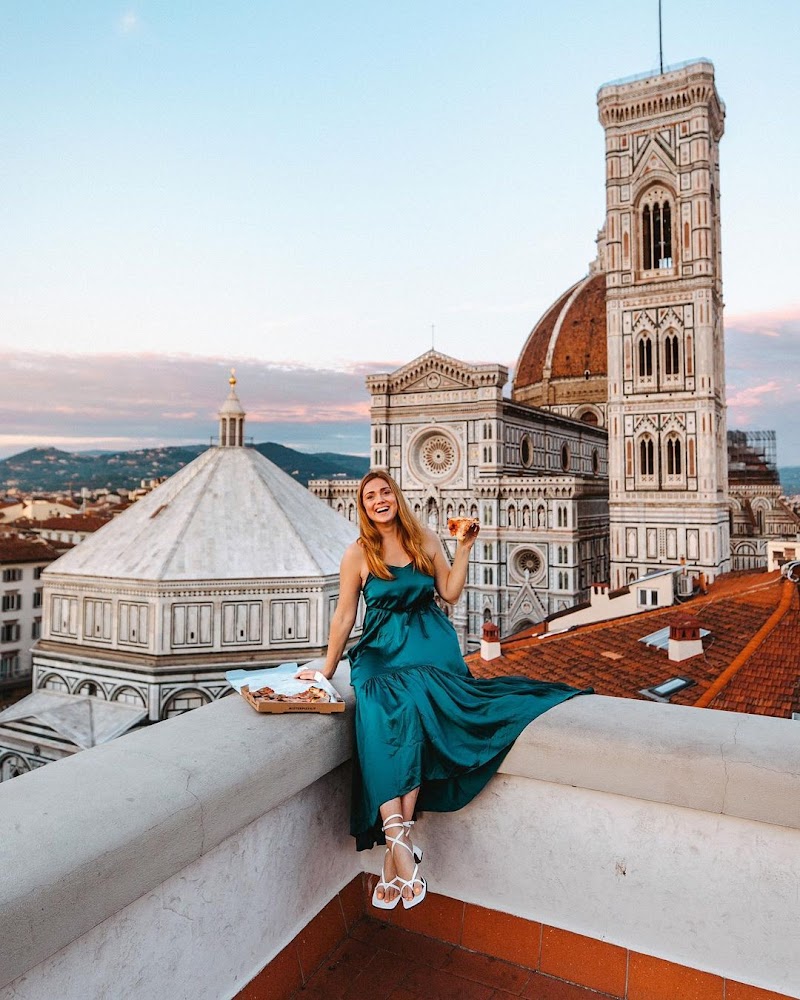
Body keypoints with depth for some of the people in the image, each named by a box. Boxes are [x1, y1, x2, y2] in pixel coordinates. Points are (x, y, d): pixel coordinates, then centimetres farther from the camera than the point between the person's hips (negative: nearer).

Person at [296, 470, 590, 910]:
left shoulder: (426, 540, 9)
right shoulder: (357, 554, 3)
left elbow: (450, 593, 8)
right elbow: (344, 616, 7)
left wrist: (463, 548, 3)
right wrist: (326, 670, 7)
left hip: (430, 646, 0)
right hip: (381, 653, 0)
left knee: (412, 712, -29)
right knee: (382, 723, -30)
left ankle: (393, 852, -24)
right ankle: (402, 847, -31)